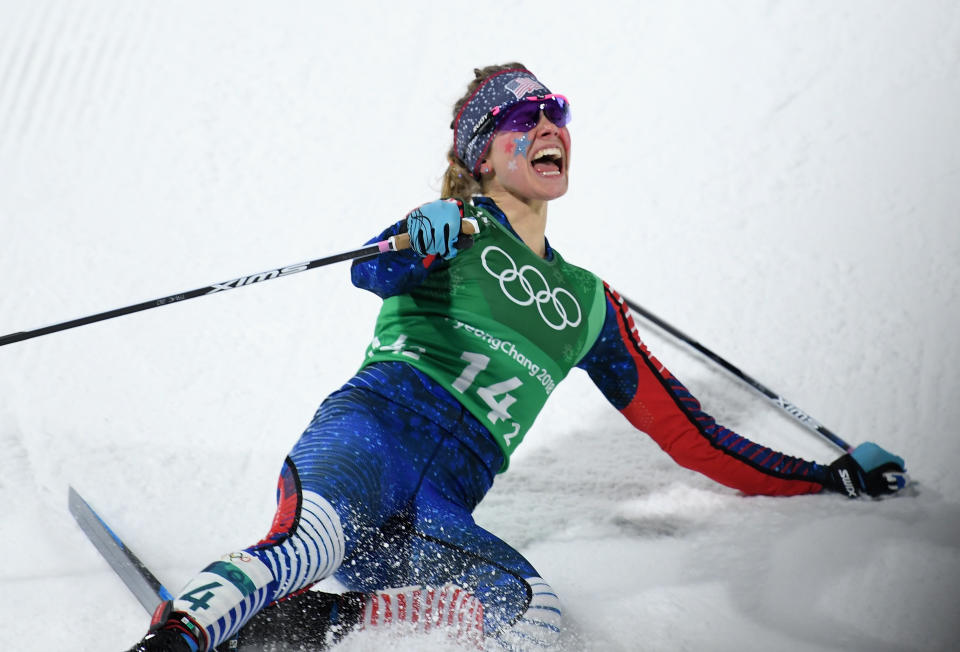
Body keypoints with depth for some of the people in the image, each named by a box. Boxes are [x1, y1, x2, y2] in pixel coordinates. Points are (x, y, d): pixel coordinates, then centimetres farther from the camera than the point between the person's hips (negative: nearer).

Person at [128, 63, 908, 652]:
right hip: (372, 430, -3)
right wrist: (416, 238, -34)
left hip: (442, 512, 4)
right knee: (310, 543, -38)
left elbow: (685, 428, 27)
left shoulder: (589, 302, 26)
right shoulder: (456, 230, 14)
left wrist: (829, 479, 24)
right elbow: (372, 272, -9)